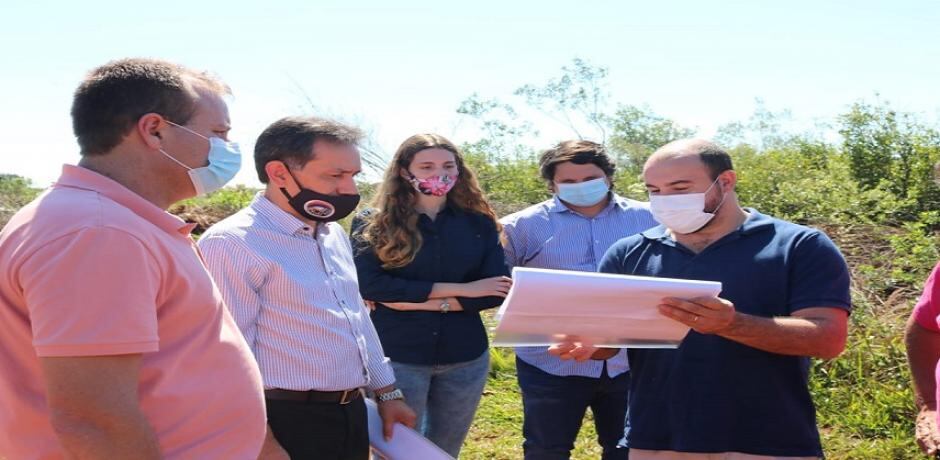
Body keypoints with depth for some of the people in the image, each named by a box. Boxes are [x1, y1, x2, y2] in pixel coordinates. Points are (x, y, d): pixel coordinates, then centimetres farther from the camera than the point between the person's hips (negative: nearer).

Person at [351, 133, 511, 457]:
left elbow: (496, 292, -5)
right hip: (397, 357, -3)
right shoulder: (374, 225, -5)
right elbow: (369, 285, -17)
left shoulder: (479, 224, 3)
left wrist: (417, 301, -15)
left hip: (465, 357, 3)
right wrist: (458, 290, -17)